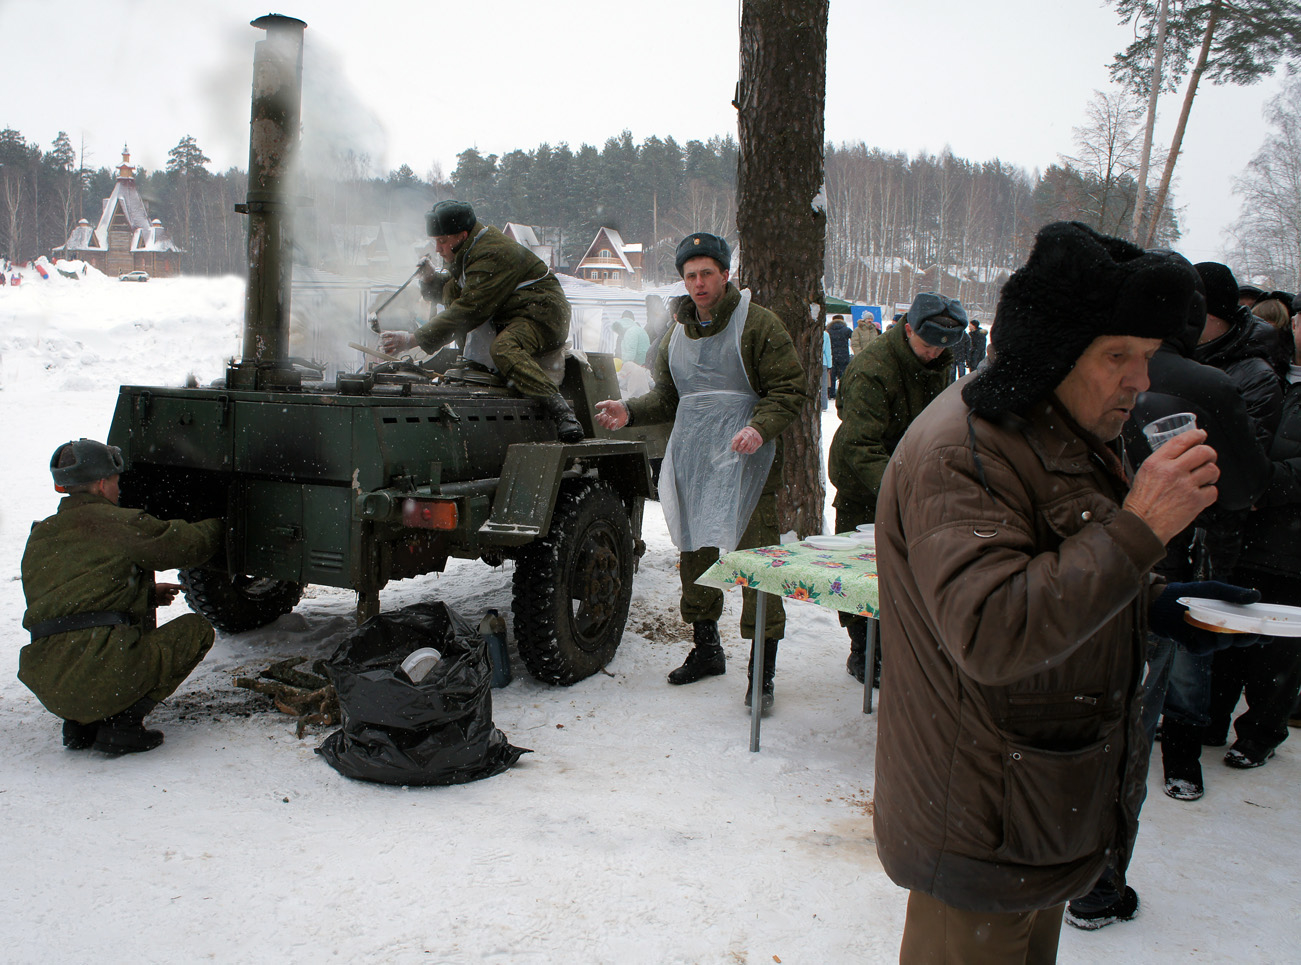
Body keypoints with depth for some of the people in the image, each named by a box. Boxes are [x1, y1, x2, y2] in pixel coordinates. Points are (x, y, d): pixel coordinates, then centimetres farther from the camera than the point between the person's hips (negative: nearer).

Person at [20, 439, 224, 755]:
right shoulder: (120, 523, -4)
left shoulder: (40, 535, 19)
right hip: (102, 674, -8)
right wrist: (217, 526, 28)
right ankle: (122, 721, -2)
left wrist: (148, 594, 30)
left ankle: (79, 723, 16)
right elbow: (189, 544, 5)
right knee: (197, 629, 9)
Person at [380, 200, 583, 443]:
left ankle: (563, 412, -41)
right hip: (505, 316, 10)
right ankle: (470, 364, -4)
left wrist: (413, 340, -27)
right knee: (452, 290, 1)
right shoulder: (467, 250, 9)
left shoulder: (491, 255, -22)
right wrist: (433, 279, -5)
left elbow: (469, 311, -28)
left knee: (503, 349, -39)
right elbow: (457, 294, 19)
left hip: (543, 314, -10)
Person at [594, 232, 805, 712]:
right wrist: (629, 411, 3)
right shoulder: (678, 333, 15)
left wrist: (759, 427, -23)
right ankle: (706, 649, 31)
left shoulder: (758, 325, -4)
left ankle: (762, 671, 1)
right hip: (690, 462, 6)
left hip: (744, 462, -6)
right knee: (694, 555, 13)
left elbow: (791, 389, -6)